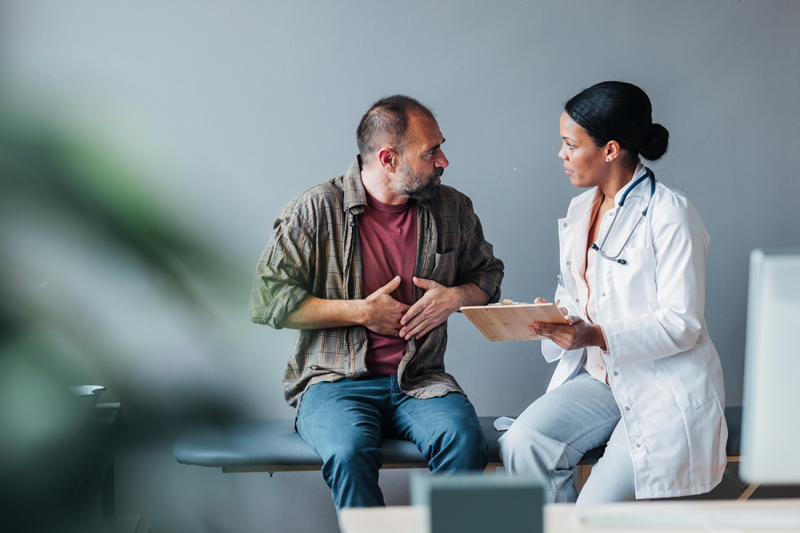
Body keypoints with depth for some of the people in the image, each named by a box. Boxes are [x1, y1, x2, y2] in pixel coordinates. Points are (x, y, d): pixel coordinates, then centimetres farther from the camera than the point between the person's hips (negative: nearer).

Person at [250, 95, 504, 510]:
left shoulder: (452, 209, 9)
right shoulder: (316, 210, -4)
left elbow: (489, 273, 24)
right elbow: (267, 300, -7)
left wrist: (456, 297, 0)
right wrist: (360, 312, -10)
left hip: (419, 382, 3)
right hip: (335, 382, -3)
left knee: (465, 441, -30)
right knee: (350, 453, -35)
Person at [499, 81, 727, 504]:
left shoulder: (669, 215, -12)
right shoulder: (580, 210, 13)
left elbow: (682, 324, -16)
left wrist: (596, 337, -27)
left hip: (663, 388, -7)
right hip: (598, 376, 7)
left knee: (596, 511, -19)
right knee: (521, 444, -21)